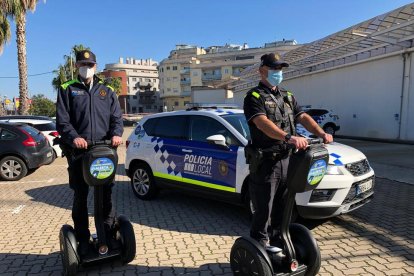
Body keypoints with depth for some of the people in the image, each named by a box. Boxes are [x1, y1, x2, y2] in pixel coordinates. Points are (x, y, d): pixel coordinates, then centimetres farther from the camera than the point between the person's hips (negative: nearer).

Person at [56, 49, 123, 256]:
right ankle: (83, 239, 21)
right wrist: (74, 137, -19)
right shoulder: (67, 90, 10)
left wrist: (116, 134, -14)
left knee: (106, 195, 8)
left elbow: (116, 117, 7)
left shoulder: (107, 91, 15)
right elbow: (62, 120, -1)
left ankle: (109, 235, 22)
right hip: (78, 151, -1)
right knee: (80, 196, 8)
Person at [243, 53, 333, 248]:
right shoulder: (255, 97, -6)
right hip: (265, 162, -7)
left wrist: (321, 133, -12)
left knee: (282, 209, 17)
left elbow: (303, 117, 7)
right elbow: (262, 123, -24)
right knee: (263, 210, 2)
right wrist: (289, 137, -39)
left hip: (287, 160, 7)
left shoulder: (287, 96, 17)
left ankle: (277, 244, 33)